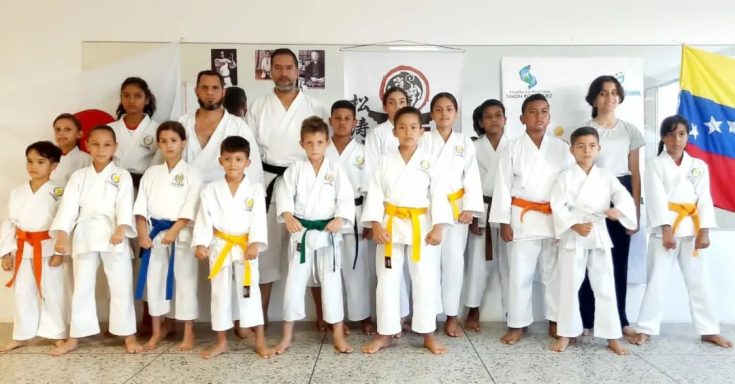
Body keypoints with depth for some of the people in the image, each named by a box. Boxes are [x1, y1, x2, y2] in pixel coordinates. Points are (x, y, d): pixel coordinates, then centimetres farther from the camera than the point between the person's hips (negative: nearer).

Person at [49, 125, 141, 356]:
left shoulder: (122, 176, 2)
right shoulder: (78, 176, 9)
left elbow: (125, 205, -11)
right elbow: (68, 206, -1)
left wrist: (121, 229, -29)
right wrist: (62, 236, -14)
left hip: (114, 236, -3)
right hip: (85, 237, 3)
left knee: (121, 287, 2)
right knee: (81, 287, 13)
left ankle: (129, 336, 13)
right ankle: (74, 338, 26)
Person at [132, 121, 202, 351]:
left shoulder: (190, 174, -3)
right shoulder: (151, 173, 9)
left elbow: (190, 210, -11)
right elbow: (141, 207, 4)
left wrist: (173, 232, -19)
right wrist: (142, 234, -6)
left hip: (181, 234, -4)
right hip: (154, 234, 4)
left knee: (185, 283, 1)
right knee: (153, 281, 11)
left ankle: (188, 333, 14)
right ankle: (157, 331, 27)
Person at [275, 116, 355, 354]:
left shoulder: (335, 170, -1)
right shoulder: (295, 169, 1)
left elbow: (347, 198, -6)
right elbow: (284, 195, -6)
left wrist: (340, 219, -21)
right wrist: (288, 217, -22)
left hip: (328, 233, -1)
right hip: (301, 233, 1)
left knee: (331, 282, 5)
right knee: (294, 282, 7)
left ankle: (338, 335, 17)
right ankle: (287, 335, 21)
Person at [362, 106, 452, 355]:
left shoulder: (429, 162, 0)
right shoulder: (385, 162, 2)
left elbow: (439, 196, -4)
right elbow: (375, 194, -1)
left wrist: (438, 228, -12)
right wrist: (376, 225, -11)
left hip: (421, 227, -1)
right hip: (391, 226, 1)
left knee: (425, 281, 5)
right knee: (387, 282, 7)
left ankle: (428, 334, 20)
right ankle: (385, 334, 20)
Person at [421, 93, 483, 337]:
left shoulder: (465, 143, 7)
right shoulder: (423, 140, 2)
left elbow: (472, 177, 2)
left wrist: (470, 208, -8)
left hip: (456, 208, 1)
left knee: (454, 260, 1)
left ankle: (452, 316, 14)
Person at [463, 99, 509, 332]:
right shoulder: (474, 149, 2)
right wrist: (472, 215, -7)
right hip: (480, 209, 0)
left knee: (507, 261, 4)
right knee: (476, 260, 4)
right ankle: (473, 312, 16)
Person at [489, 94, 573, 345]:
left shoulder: (561, 148, 4)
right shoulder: (512, 148, -1)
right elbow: (503, 186, -2)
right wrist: (504, 222, -6)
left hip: (555, 218, 2)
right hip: (523, 218, -2)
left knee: (554, 273, 12)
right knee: (520, 274, 3)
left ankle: (555, 322, 27)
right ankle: (517, 325, 15)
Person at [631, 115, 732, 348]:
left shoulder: (699, 166, 10)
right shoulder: (655, 165, 0)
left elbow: (705, 200, 4)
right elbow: (656, 199, -9)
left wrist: (704, 231, -7)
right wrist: (666, 230, -17)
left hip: (692, 230, 3)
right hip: (664, 230, -3)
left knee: (699, 281, 10)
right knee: (656, 281, 0)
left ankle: (709, 331, 22)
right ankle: (646, 329, 8)